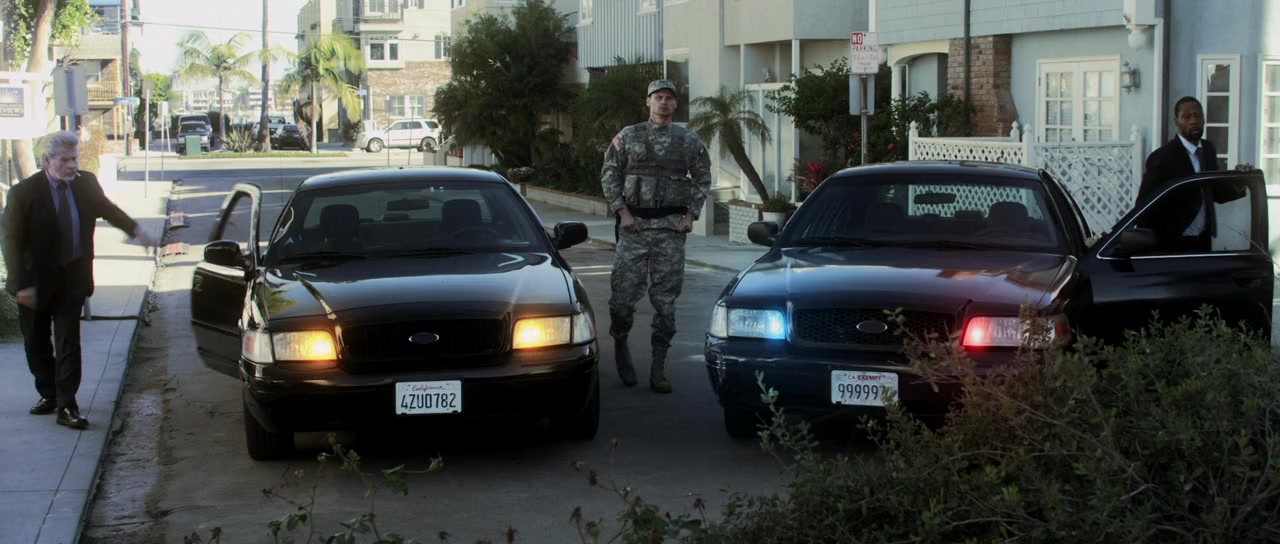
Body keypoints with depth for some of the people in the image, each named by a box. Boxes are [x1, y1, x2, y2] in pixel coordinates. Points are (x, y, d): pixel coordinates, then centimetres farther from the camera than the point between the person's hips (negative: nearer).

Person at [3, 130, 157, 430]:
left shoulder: (86, 183, -4)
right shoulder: (24, 192, -16)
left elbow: (107, 208, 18)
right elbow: (11, 241, -13)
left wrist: (135, 230, 10)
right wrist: (22, 284, -16)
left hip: (72, 278, 1)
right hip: (36, 280, -1)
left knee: (69, 342, -3)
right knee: (37, 342, 14)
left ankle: (66, 405, -2)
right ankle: (48, 394, 33)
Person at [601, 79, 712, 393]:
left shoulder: (688, 140, 8)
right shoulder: (628, 137, 5)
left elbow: (702, 179, 12)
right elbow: (609, 175, 5)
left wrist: (691, 215, 1)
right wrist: (622, 212, -5)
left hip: (672, 227, 1)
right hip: (634, 224, -1)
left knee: (665, 297, 1)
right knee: (623, 292, -5)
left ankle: (658, 367, 7)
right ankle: (620, 345, 23)